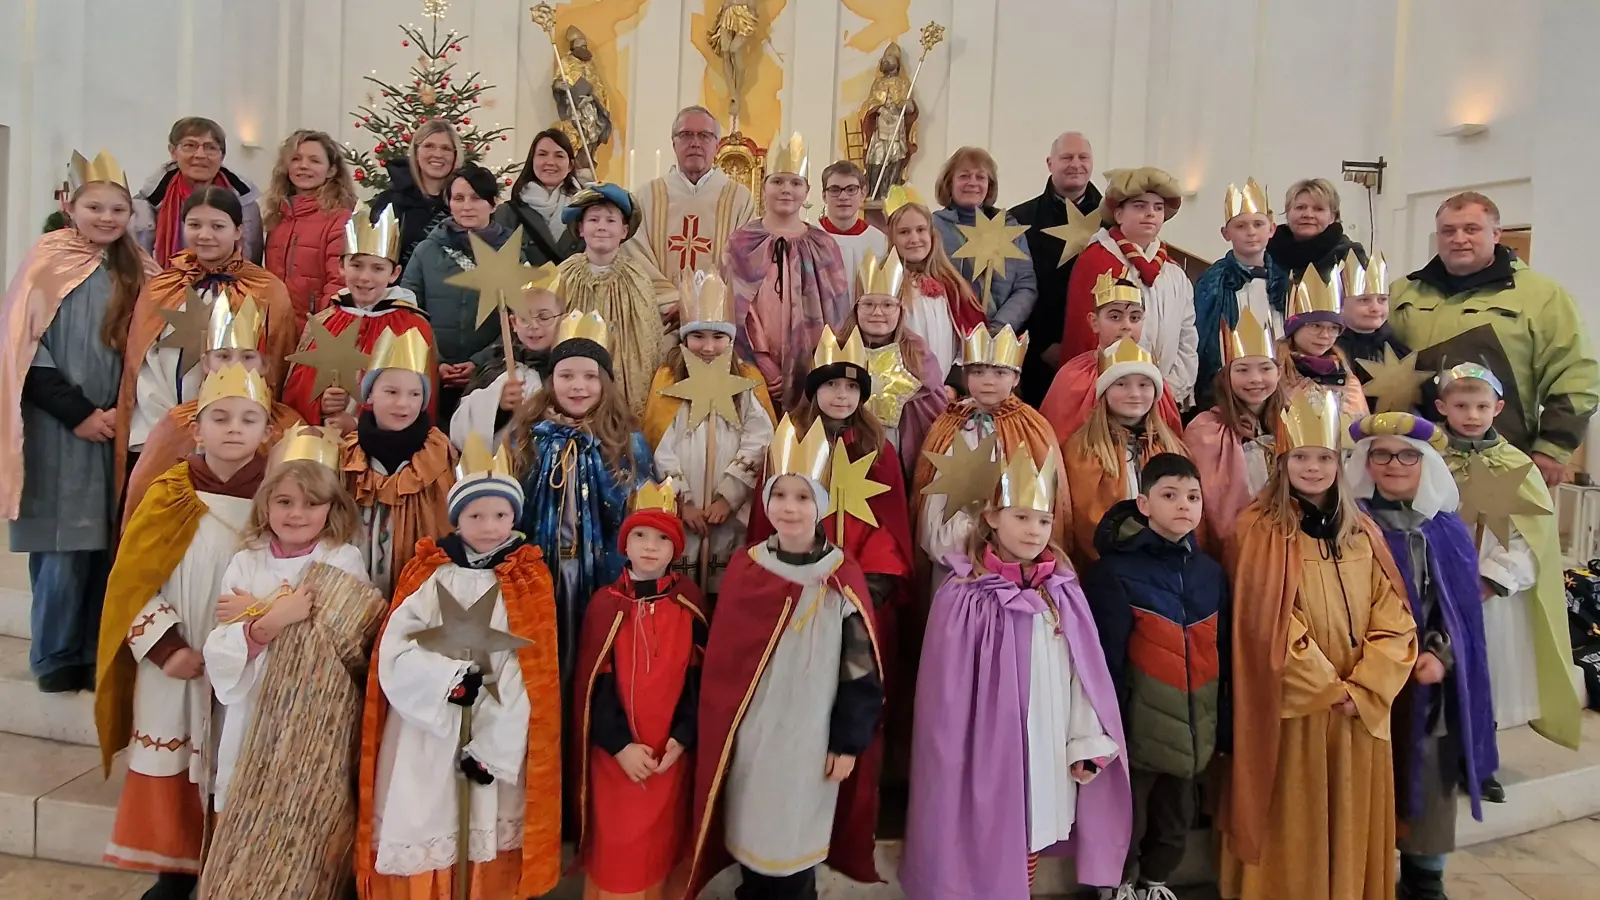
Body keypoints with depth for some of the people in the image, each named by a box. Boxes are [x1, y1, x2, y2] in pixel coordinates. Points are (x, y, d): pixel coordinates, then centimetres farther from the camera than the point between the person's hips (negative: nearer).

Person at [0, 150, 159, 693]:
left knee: (108, 542, 5)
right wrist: (78, 412, -13)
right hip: (58, 430, -4)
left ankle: (95, 652, 15)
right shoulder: (46, 263, -2)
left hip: (119, 428, 4)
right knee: (65, 545, -3)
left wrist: (120, 409, -4)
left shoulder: (138, 271, 10)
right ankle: (55, 658, 11)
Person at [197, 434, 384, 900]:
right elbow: (221, 664, -4)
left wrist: (255, 614, -9)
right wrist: (269, 622, -22)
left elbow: (338, 643, -18)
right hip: (253, 725, 3)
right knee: (244, 839, 10)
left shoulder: (344, 561, -5)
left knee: (305, 837, 3)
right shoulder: (245, 564, 3)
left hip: (318, 730, -3)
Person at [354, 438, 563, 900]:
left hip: (499, 737, 0)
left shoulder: (529, 582, 0)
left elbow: (529, 676, -5)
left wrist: (488, 745, -10)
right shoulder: (428, 573, 1)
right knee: (424, 836, 2)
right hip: (425, 732, 0)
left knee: (490, 848, 5)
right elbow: (395, 656, -8)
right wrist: (452, 677, -22)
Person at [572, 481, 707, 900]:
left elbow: (700, 676, -1)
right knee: (616, 848, 6)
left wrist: (682, 737, -11)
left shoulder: (688, 602, 0)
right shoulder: (605, 604, -3)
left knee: (664, 843, 11)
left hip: (672, 750, 1)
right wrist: (620, 744, -13)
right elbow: (596, 682, -5)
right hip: (613, 752, -1)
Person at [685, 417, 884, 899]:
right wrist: (718, 736, 2)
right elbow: (719, 663, 1)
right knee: (750, 837, 14)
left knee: (797, 843, 10)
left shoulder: (844, 580, -11)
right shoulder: (744, 570, -4)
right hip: (750, 740, 2)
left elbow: (861, 672, -6)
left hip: (811, 743, -2)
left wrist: (848, 742, -5)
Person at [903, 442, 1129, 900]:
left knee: (1028, 857, 18)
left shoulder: (1063, 592, 1)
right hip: (990, 757, -4)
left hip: (1047, 757, 4)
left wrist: (1087, 743, 2)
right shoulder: (965, 596, -13)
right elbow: (949, 692, -9)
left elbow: (1085, 673, 5)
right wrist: (958, 765, -6)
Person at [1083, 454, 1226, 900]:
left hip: (1192, 727, 6)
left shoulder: (1211, 572, 2)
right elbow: (1106, 662, -15)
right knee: (1127, 820, 12)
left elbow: (1221, 654, 9)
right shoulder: (1116, 571, -16)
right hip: (1139, 728, -5)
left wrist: (1223, 723, 9)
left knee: (1176, 822, 23)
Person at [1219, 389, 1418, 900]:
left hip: (1361, 705, 5)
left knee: (1354, 821, 14)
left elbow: (1393, 619, 2)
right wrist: (1329, 690, -12)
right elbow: (1270, 629, -13)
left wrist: (1363, 688, -10)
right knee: (1294, 823, 4)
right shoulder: (1259, 530, -9)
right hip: (1291, 708, -5)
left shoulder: (1362, 532, 7)